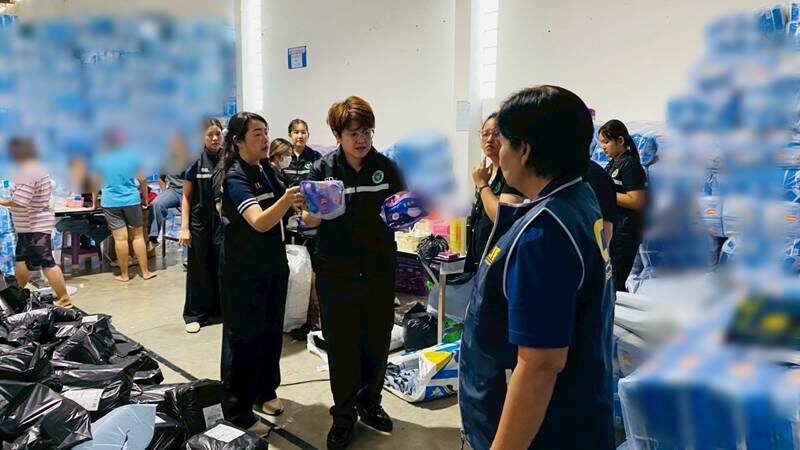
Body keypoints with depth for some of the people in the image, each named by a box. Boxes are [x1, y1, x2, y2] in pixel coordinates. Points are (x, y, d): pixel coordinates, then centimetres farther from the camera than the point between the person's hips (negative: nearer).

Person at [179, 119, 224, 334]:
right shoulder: (195, 162, -3)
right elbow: (186, 197, 0)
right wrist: (184, 227, -5)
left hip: (224, 222, 1)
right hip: (200, 222, -1)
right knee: (199, 269, 7)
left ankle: (223, 308, 21)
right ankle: (196, 314, 19)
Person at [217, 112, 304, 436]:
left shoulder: (266, 170, 6)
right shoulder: (235, 178, -18)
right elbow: (259, 222, -33)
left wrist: (296, 203, 0)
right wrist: (286, 201, -51)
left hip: (273, 264, 8)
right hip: (245, 271, -8)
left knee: (272, 332, 18)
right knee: (244, 338, 1)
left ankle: (265, 391, 37)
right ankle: (238, 412, 13)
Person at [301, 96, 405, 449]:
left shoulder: (386, 167, -1)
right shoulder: (324, 168, -4)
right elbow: (308, 220, -4)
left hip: (379, 271, 2)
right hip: (336, 274, -1)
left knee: (377, 342, 14)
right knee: (341, 346, 8)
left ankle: (369, 404, 37)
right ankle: (343, 416, 26)